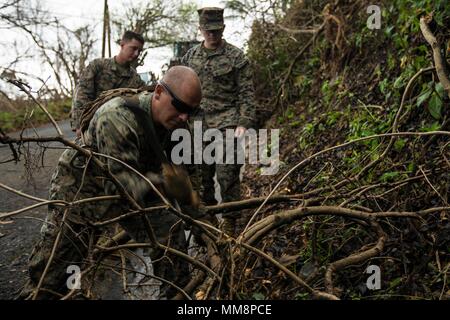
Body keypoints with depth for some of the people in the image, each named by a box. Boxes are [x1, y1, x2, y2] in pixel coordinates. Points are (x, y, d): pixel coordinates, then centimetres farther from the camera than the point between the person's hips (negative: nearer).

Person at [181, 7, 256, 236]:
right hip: (198, 126, 5)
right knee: (201, 176, 10)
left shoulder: (236, 57, -1)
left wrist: (244, 123, -13)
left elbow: (246, 93, -4)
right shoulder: (190, 57, 12)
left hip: (226, 126, -5)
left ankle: (229, 225, 5)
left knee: (227, 177, -6)